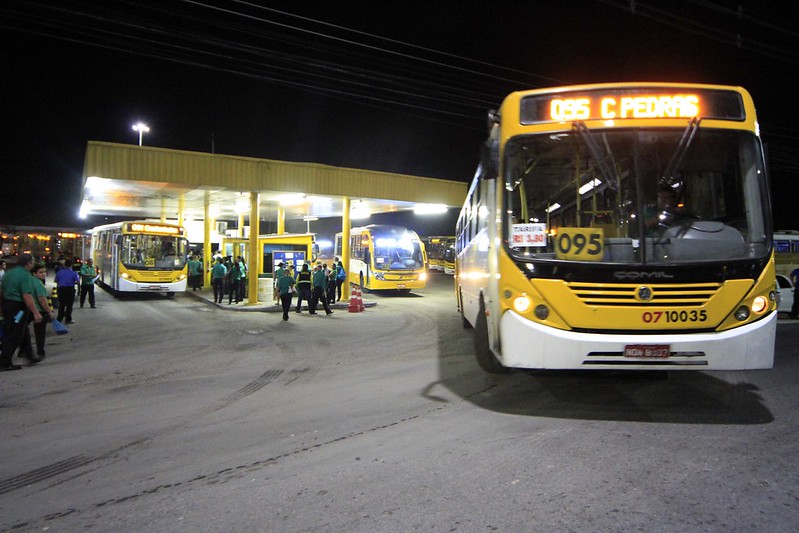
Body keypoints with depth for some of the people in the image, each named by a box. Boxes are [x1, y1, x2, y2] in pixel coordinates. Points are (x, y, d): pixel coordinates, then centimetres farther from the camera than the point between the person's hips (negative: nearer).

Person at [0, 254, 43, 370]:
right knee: (13, 336, 0)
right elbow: (27, 296, -23)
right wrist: (36, 313, -21)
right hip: (18, 307, -9)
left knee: (24, 332, 19)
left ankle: (30, 355, 30)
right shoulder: (26, 275, -17)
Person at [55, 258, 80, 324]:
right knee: (69, 305, 3)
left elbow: (56, 281, 8)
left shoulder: (59, 272, 4)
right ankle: (68, 320, 4)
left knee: (61, 305, 16)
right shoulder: (73, 273, -5)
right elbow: (78, 282, -11)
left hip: (61, 289, 3)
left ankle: (60, 319, 21)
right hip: (70, 289, -3)